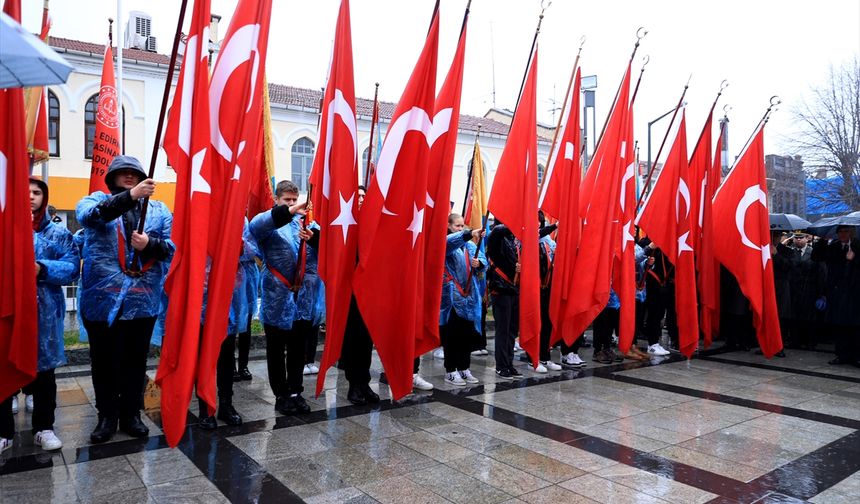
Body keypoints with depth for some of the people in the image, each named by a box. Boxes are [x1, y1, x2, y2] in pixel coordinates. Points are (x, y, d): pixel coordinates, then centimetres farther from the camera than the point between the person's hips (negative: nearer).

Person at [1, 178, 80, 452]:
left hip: (44, 312, 0)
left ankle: (44, 427, 22)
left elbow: (72, 267, -4)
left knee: (43, 370, 9)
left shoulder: (58, 232, 6)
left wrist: (42, 269, -19)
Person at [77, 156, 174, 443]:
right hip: (103, 299, -1)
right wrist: (130, 195, -33)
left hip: (143, 300, 1)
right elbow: (90, 215, -20)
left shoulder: (158, 209, 9)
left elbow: (173, 246, 2)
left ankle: (131, 414, 26)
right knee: (104, 362, 10)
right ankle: (107, 416, 25)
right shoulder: (96, 200, 5)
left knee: (136, 361, 12)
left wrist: (150, 244, -19)